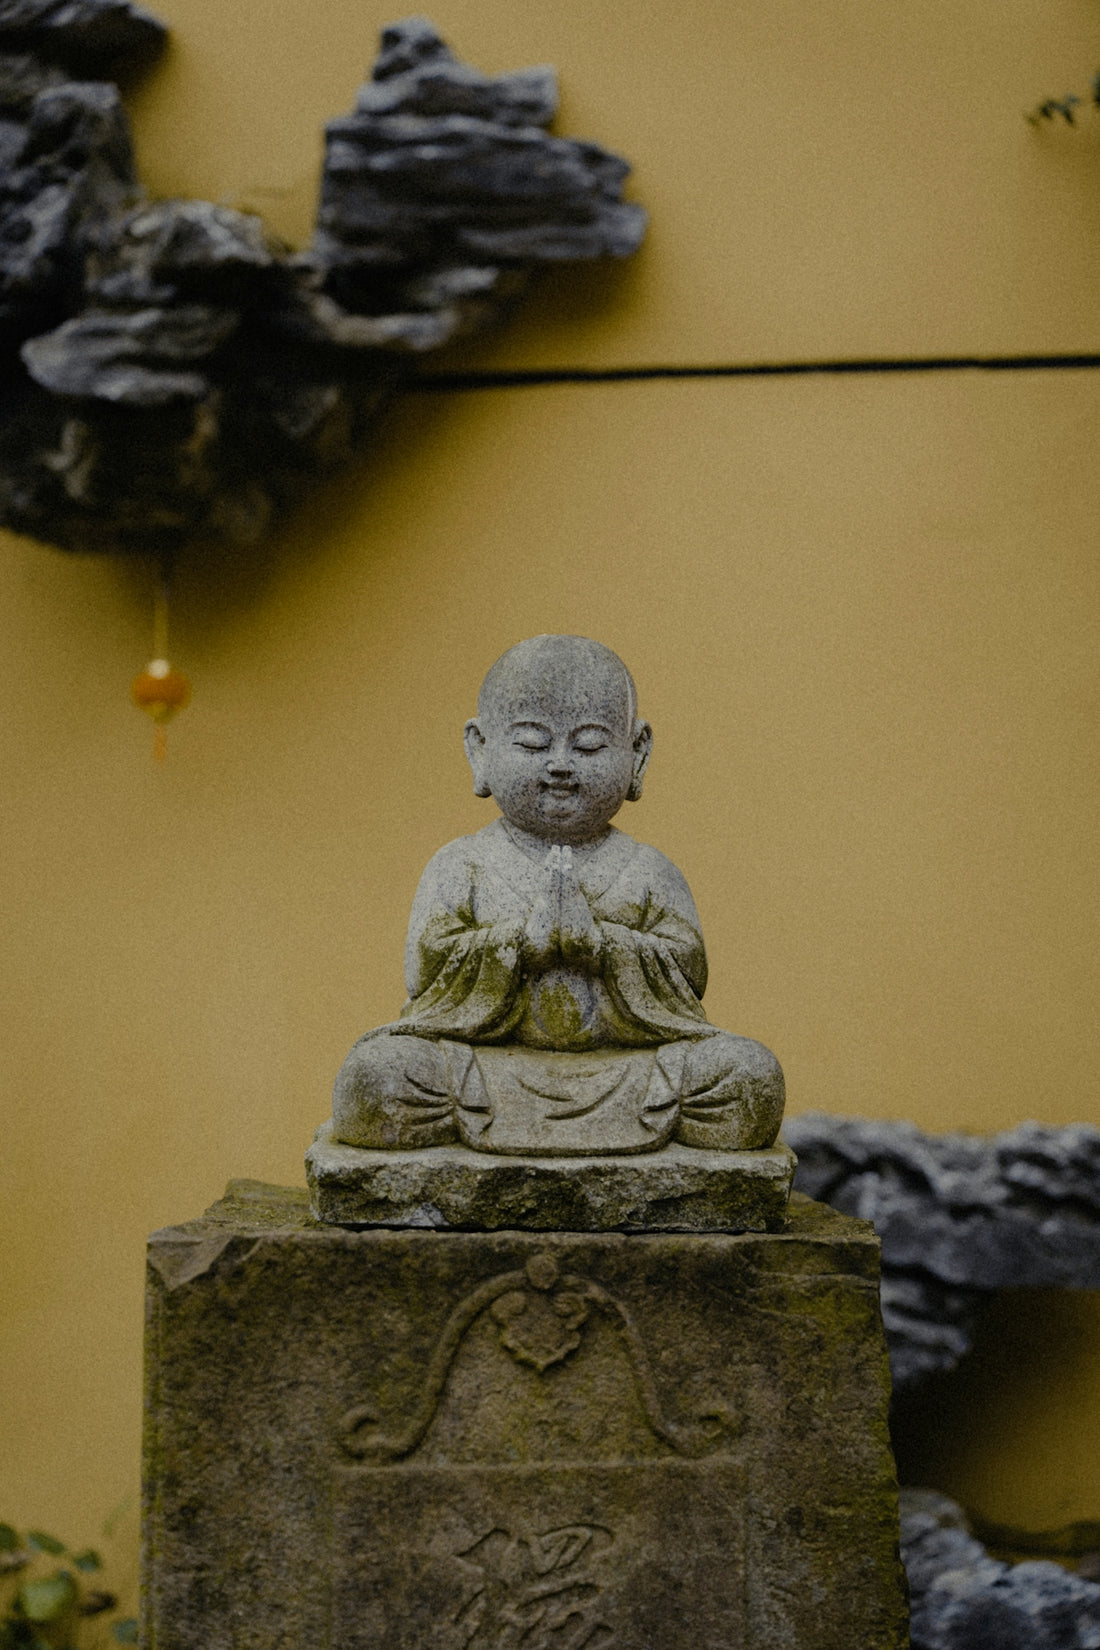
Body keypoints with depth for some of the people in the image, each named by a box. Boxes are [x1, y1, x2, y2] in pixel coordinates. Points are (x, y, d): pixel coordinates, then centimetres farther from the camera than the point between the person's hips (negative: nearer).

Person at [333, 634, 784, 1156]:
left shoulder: (647, 872, 9)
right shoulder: (460, 867, 6)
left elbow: (686, 971, -2)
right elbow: (428, 969, -5)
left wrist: (598, 941, -18)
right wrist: (524, 939, -18)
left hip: (625, 1065, 1)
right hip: (487, 1067, -1)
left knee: (752, 1074, -21)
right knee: (374, 1074, -28)